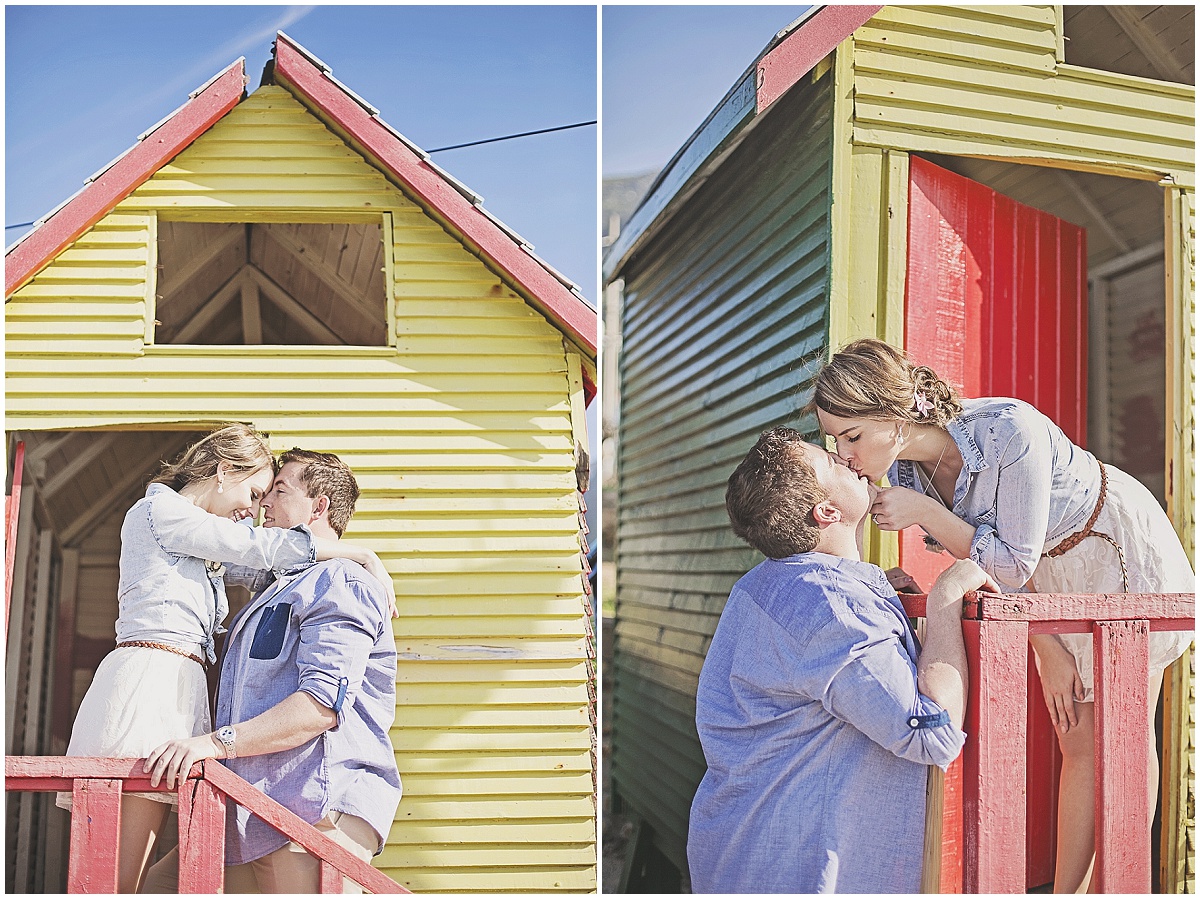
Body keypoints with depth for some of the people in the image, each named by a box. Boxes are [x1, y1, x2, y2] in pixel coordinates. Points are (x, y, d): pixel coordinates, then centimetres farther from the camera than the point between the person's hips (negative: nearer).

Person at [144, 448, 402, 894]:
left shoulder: (340, 583, -4)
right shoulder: (279, 593, 30)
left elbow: (323, 703, -18)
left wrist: (215, 742, -24)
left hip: (316, 807, -10)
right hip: (253, 814, 10)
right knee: (155, 887, 9)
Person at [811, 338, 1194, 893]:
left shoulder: (1011, 432, -38)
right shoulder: (906, 468, -17)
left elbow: (1014, 561, -31)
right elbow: (989, 559, -5)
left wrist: (924, 512, -34)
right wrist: (1048, 648, -6)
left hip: (1124, 552, -5)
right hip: (1054, 573, 5)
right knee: (1078, 743, 8)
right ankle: (1066, 892, 14)